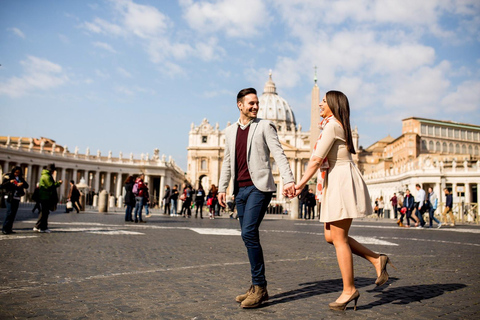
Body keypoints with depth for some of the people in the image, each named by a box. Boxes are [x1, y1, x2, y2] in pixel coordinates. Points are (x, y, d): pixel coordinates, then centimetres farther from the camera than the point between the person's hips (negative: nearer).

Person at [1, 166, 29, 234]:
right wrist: (10, 182, -23)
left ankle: (9, 229, 9)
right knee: (10, 213, -13)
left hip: (17, 199, 5)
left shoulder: (21, 179, 11)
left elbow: (27, 186, 7)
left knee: (13, 214, 4)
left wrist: (22, 183, -14)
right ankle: (4, 229, -8)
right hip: (9, 198, -5)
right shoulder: (8, 177, -1)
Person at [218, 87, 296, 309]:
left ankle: (259, 286, -4)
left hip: (259, 187, -6)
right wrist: (222, 188, 14)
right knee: (249, 237, 7)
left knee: (249, 234, -16)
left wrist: (288, 180, -21)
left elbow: (278, 154, -8)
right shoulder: (230, 131, 16)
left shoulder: (265, 126, 2)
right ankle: (258, 288, 17)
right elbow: (227, 162, 20)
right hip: (240, 190, 6)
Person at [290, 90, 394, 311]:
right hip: (335, 185, 10)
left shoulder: (332, 125, -11)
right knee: (331, 236, 10)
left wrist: (300, 184, -10)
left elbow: (316, 160, -15)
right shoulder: (337, 126, 21)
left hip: (342, 183, -10)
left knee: (338, 239, -5)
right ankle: (376, 260, 15)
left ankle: (349, 289, 4)